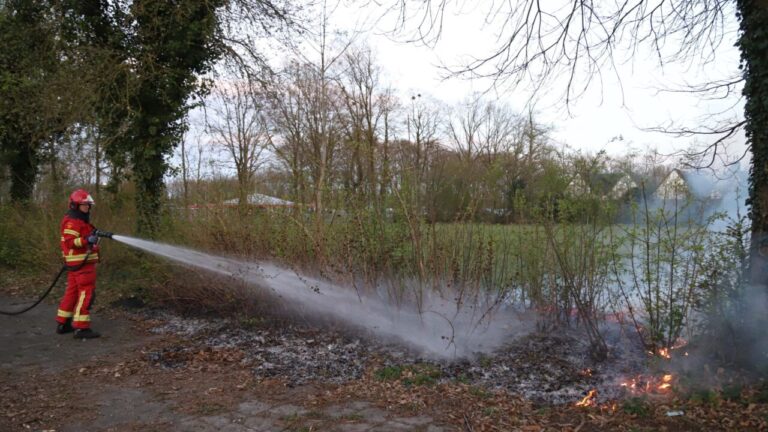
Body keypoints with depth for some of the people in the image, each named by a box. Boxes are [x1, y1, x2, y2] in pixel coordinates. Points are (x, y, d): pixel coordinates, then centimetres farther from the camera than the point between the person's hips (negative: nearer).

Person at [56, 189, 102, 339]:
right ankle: (81, 328, -9)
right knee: (86, 293, -10)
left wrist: (93, 236, 16)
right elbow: (70, 242, -23)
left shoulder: (81, 220, 19)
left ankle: (63, 324, 24)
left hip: (80, 262, 11)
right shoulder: (72, 221, -14)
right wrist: (87, 240, -35)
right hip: (81, 263, -11)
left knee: (72, 292, 15)